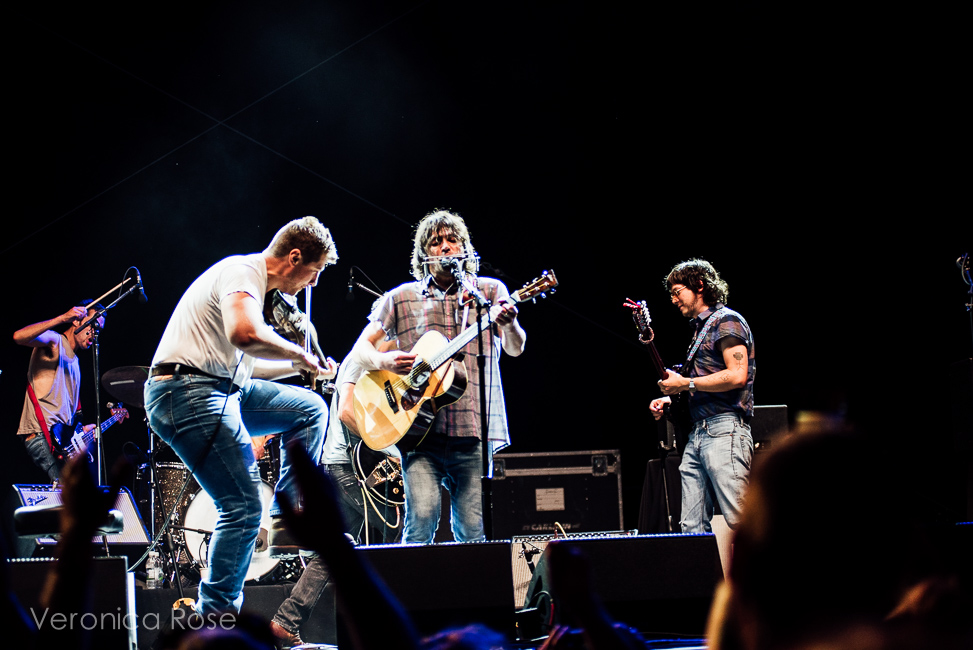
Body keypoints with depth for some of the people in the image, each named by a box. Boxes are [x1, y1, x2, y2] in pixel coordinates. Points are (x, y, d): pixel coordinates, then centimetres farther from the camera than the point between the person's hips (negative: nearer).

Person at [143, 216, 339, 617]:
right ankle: (216, 617, -6)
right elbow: (244, 332, -33)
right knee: (243, 507, -13)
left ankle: (287, 524, 10)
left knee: (311, 409, 13)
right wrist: (300, 355, -17)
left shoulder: (253, 281, 21)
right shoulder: (243, 271, -12)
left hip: (218, 392, 10)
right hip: (186, 392, -10)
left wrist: (301, 368, 16)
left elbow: (243, 366, 26)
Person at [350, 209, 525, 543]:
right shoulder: (401, 297, 13)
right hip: (420, 428, 0)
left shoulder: (490, 291, 11)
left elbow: (515, 348, -1)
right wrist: (384, 360, -10)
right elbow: (361, 350, 13)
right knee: (421, 519, -16)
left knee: (473, 532, -3)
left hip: (472, 431, 0)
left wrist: (509, 324, -25)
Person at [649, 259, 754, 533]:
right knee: (693, 528, 3)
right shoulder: (700, 328, 24)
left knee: (741, 523, -14)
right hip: (696, 433, 10)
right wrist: (671, 399, 14)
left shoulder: (726, 321, -4)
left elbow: (737, 376, -17)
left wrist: (685, 384, -10)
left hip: (724, 430, -10)